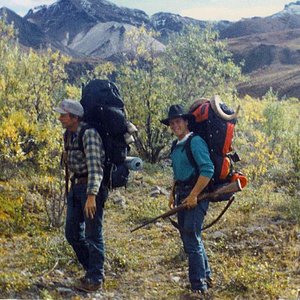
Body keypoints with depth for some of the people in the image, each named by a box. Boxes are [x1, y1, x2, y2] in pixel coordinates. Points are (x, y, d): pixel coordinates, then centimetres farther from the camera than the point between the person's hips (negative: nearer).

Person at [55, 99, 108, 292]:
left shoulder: (89, 134, -20)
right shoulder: (69, 134, 7)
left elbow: (95, 166, -28)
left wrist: (92, 196, -36)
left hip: (93, 187, -9)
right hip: (76, 185, 9)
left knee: (93, 234, -3)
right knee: (73, 233, 10)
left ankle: (95, 279, 7)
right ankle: (92, 269, 25)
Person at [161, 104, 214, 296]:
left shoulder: (195, 142, -14)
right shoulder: (176, 146, 13)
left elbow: (208, 170, -22)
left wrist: (193, 195, -22)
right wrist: (173, 194, 17)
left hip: (196, 196, -10)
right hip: (182, 196, 10)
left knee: (192, 239, -9)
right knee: (188, 236, 17)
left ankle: (199, 286, 0)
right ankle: (206, 276, 33)